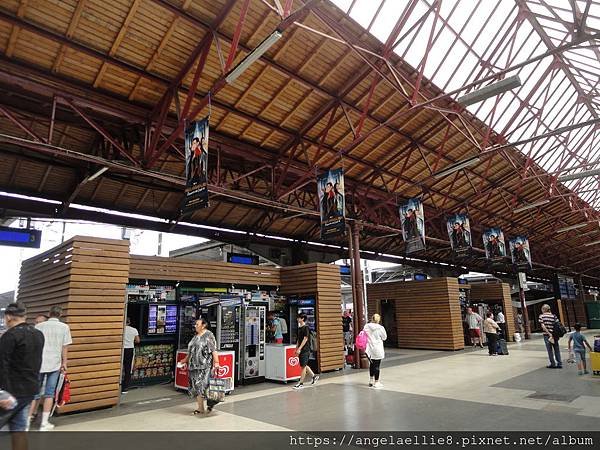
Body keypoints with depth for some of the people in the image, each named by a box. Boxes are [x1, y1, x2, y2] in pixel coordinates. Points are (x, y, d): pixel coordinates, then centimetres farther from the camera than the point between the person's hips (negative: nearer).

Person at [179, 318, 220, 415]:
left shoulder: (208, 335, -6)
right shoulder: (195, 336, 17)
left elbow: (214, 350, -12)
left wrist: (216, 362, -19)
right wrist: (185, 360, 22)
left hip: (204, 366, -7)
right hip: (194, 366, 8)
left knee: (201, 385, -7)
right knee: (195, 386, 6)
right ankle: (200, 407, 15)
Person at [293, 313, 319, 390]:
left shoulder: (306, 327, -14)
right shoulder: (299, 328, 11)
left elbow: (305, 339, -18)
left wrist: (299, 349, -20)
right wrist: (296, 348, 15)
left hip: (305, 350, -9)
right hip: (301, 350, 9)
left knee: (303, 366, -2)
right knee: (304, 365, 15)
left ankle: (301, 383, 5)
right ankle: (314, 376, 30)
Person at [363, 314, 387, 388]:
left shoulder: (366, 327, -5)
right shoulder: (380, 328, -13)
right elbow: (384, 338, 0)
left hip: (369, 349, 4)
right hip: (378, 349, -4)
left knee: (371, 364, 18)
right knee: (377, 365, 6)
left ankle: (371, 381, 28)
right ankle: (376, 382, 13)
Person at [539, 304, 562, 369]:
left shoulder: (541, 316, -3)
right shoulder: (553, 316, 3)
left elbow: (543, 326, -12)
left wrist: (548, 333, -11)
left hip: (546, 335, -2)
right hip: (554, 334, 2)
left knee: (549, 350, 7)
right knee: (556, 349, 12)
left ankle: (553, 364, 11)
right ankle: (559, 363, 13)